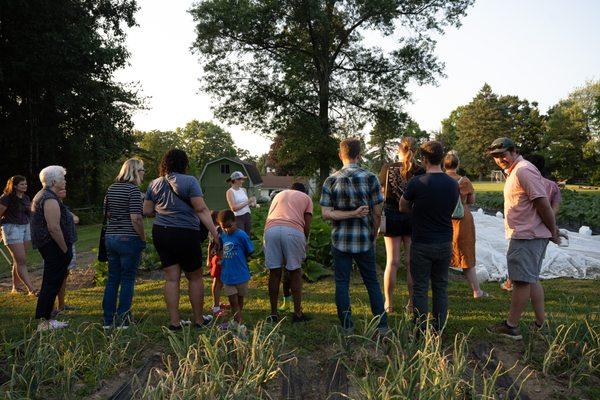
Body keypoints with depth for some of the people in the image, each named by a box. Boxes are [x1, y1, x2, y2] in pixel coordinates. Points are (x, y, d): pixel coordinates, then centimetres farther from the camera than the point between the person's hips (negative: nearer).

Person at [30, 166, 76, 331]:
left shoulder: (42, 195, 16)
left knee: (51, 284, 16)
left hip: (48, 247, 11)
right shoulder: (50, 199, -18)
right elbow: (54, 228, -25)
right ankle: (43, 322, 1)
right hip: (54, 247, -11)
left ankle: (46, 319, 24)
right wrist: (65, 249, -17)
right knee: (52, 284, -5)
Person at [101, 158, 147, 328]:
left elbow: (107, 213, 18)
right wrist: (143, 238, -9)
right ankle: (122, 319, 8)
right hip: (129, 239, -7)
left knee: (112, 279, 13)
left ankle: (108, 319, 19)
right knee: (127, 279, 2)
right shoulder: (133, 189, -13)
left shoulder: (111, 188, 11)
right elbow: (136, 218, -18)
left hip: (110, 237, 7)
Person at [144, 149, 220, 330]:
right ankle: (199, 320, 19)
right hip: (186, 234, -5)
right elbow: (201, 210, -15)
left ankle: (175, 322, 11)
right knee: (195, 277, 9)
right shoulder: (189, 181, -8)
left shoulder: (154, 184, 8)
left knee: (171, 278, 8)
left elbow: (147, 211, 10)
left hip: (161, 234, 5)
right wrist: (214, 232, -15)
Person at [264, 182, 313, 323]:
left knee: (274, 272, 10)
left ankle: (273, 314, 16)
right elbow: (307, 225, 12)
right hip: (293, 231, -2)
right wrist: (304, 243, 27)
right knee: (295, 272, 11)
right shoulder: (306, 198, 25)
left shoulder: (279, 194, 34)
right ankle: (297, 313, 14)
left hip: (271, 230, 2)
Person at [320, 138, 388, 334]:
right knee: (372, 282, 13)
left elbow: (326, 213, -10)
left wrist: (351, 214, -10)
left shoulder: (331, 180, -2)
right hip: (364, 240, 0)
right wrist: (373, 235, 9)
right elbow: (377, 212, -4)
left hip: (340, 240, 0)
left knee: (342, 283, 10)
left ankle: (347, 326, 15)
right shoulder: (370, 178, -6)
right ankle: (382, 325, 17)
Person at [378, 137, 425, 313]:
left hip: (392, 217, 0)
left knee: (392, 262, 6)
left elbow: (380, 194, 2)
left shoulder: (388, 169, -6)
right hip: (413, 219, 0)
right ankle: (412, 303, 15)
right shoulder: (421, 171, -5)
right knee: (412, 262, 7)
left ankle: (389, 304, 14)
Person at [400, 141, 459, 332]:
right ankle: (439, 327, 21)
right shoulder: (453, 184, 0)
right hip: (445, 243, 4)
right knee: (441, 286, 14)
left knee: (420, 288, 6)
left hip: (422, 244, -4)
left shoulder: (417, 182, -15)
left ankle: (421, 329, 13)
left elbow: (402, 207, -1)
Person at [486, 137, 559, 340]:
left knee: (522, 280, -3)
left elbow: (543, 203, -20)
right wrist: (553, 229, 18)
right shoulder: (514, 171, 17)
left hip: (527, 236, -11)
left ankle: (511, 326, 5)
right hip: (527, 234, 11)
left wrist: (553, 232, -13)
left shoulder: (523, 171, -17)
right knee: (531, 279, 16)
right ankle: (541, 323, 25)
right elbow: (542, 204, 20)